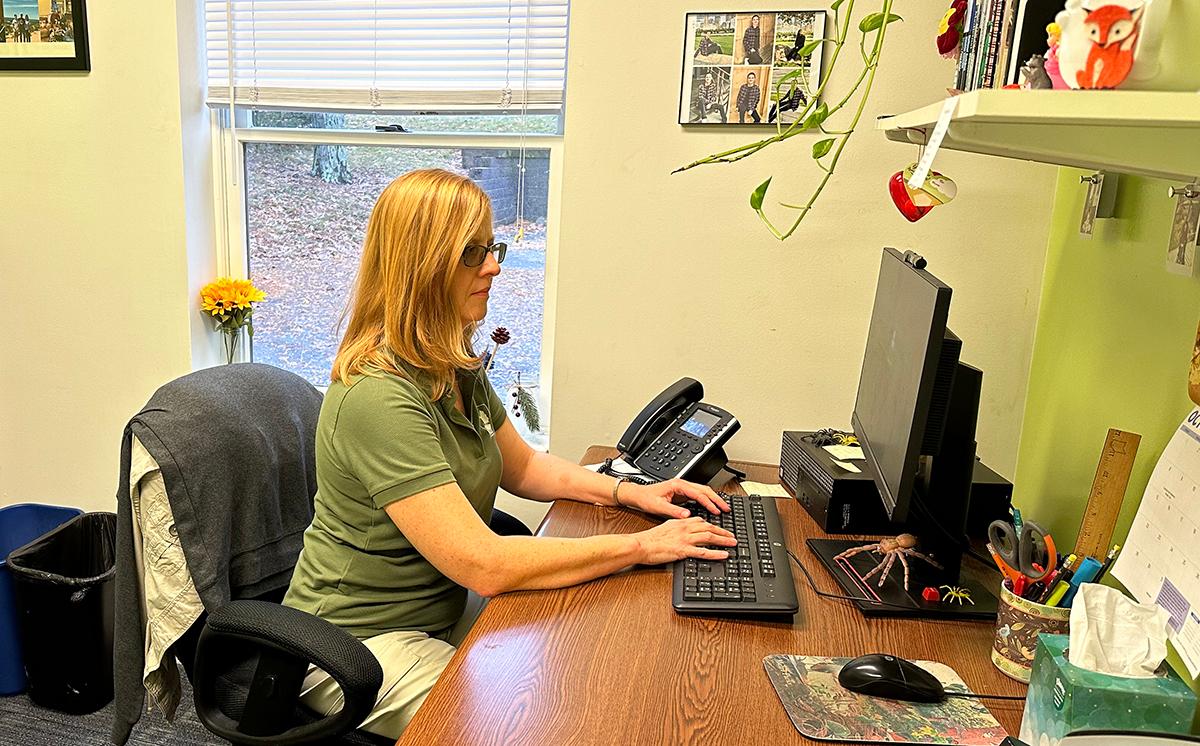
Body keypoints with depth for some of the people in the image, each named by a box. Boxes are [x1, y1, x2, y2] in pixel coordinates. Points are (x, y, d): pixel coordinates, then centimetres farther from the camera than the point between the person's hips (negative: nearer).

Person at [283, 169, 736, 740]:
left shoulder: (457, 367, 2)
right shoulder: (379, 397, -29)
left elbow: (522, 467, 15)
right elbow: (484, 565, -31)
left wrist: (630, 492, 1)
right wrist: (641, 546, -24)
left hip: (443, 608, 8)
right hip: (362, 641, -8)